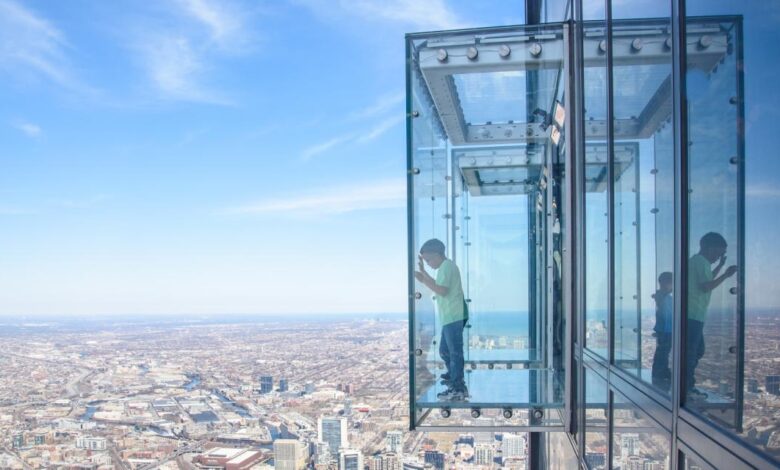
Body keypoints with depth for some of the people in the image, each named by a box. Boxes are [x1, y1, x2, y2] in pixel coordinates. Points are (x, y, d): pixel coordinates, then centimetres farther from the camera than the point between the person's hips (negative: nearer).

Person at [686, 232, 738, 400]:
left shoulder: (697, 261, 19)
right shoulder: (700, 261, -13)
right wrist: (725, 275, -14)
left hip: (694, 315, 11)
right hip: (693, 315, -11)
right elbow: (706, 287, -19)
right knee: (691, 352, -6)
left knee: (697, 350, 15)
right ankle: (688, 388, -2)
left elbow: (706, 281, 32)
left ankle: (688, 385, 19)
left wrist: (720, 266, 29)